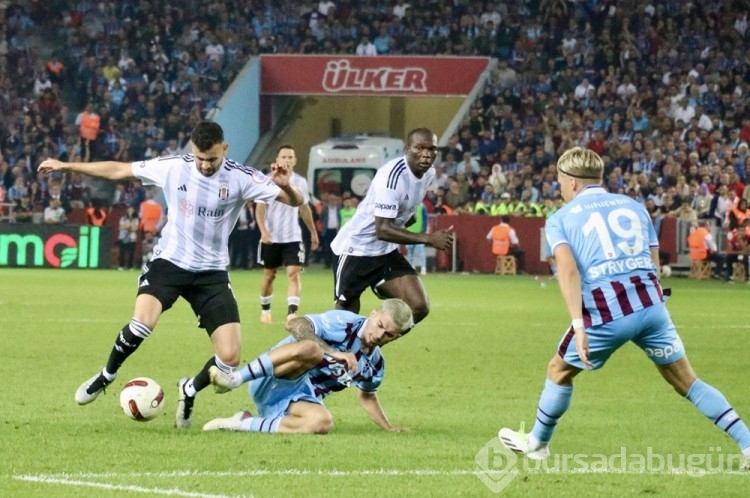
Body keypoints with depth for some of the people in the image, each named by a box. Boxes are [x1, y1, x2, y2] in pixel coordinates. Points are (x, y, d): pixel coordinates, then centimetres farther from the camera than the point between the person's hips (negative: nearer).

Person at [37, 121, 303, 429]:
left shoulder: (241, 178, -10)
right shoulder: (173, 168, -7)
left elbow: (295, 201, -12)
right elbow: (118, 170, 4)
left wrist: (284, 185, -36)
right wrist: (66, 166, 7)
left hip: (212, 272, 1)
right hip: (169, 261, -1)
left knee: (230, 358, -10)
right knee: (141, 325, -29)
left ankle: (190, 390, 23)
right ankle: (106, 376, 2)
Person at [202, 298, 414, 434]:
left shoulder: (376, 365, 12)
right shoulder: (344, 322, -9)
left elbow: (366, 395, 33)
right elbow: (294, 325, -20)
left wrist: (389, 428, 23)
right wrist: (333, 353, -28)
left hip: (300, 399, 6)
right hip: (274, 381, -6)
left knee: (322, 422, -33)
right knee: (310, 349, -38)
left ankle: (244, 424, -22)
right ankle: (232, 379, -39)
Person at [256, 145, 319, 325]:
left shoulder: (300, 182, 4)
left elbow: (304, 209, 16)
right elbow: (260, 208, -11)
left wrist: (313, 232, 18)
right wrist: (263, 231, -25)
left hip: (293, 237, 2)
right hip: (271, 237, -2)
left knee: (294, 273, -13)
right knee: (269, 275, 11)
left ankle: (292, 313, -20)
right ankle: (265, 310, 29)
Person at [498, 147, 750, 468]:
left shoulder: (561, 218, 10)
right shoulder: (633, 206, 20)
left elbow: (568, 270, -8)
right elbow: (654, 266, 17)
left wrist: (578, 325, -15)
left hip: (605, 313, -3)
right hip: (650, 303, 3)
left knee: (559, 370, 22)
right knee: (686, 381, 11)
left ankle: (537, 442, 38)